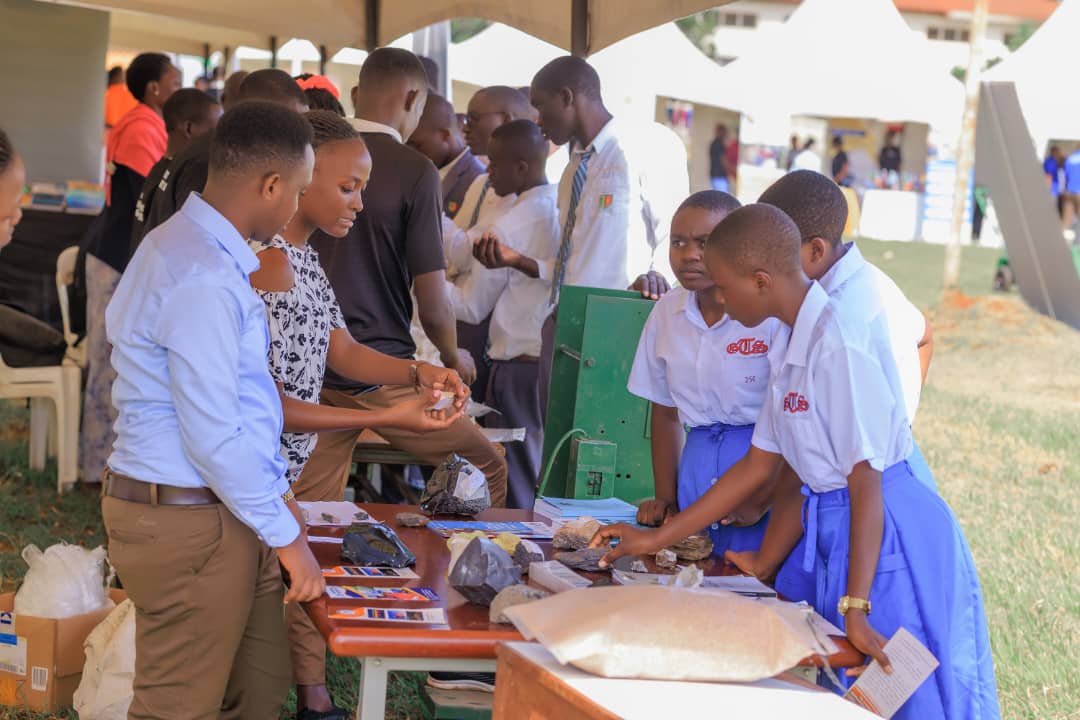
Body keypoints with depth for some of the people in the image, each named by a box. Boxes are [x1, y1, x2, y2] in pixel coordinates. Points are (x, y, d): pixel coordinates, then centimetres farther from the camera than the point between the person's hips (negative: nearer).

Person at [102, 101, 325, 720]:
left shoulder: (188, 246, 11)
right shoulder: (204, 279, -23)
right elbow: (215, 436, -23)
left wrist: (276, 490, 17)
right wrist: (287, 535, -14)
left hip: (222, 510, 10)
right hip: (189, 525, -10)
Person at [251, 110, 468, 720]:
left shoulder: (306, 258, 10)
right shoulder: (270, 263, -22)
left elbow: (340, 350, 14)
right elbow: (265, 404, -24)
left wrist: (418, 373, -4)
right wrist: (385, 420, -26)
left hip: (301, 460, 10)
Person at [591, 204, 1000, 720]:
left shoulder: (840, 343, -20)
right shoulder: (795, 344, 8)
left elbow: (865, 480, -21)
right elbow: (759, 465, 13)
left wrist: (855, 607, -23)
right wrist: (655, 540, 15)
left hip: (889, 537, -9)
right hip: (832, 529, 9)